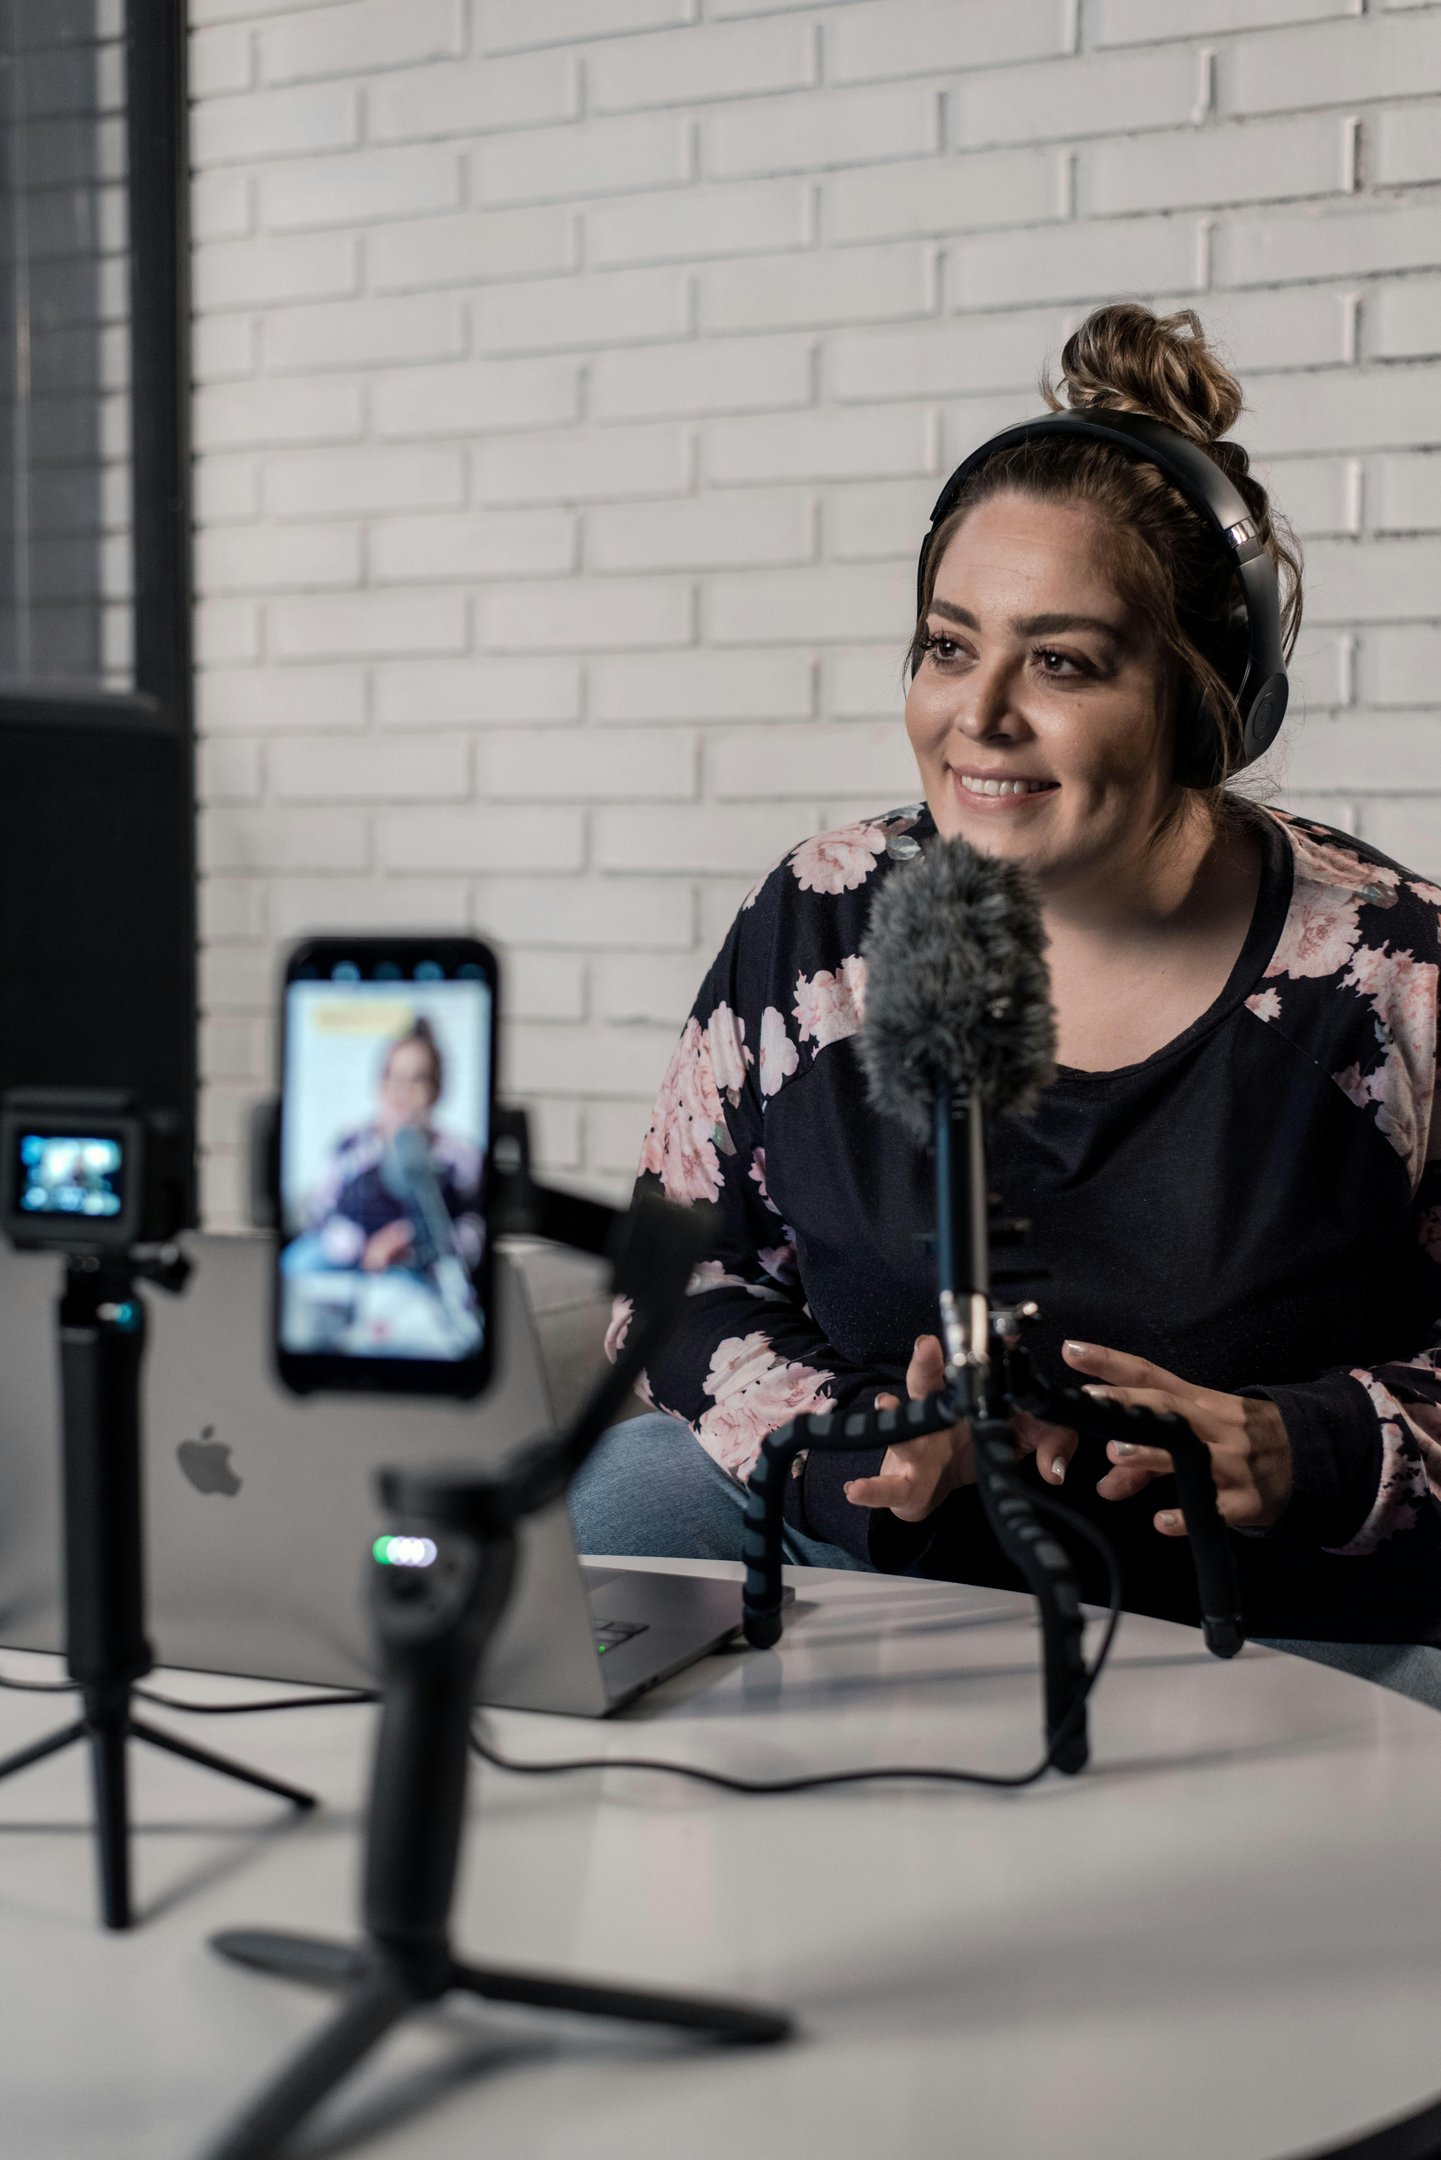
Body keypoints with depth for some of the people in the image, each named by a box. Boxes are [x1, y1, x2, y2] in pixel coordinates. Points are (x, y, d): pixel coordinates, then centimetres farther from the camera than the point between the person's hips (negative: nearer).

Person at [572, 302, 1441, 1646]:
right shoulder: (816, 926, -2)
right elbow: (684, 1279, 3)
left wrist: (1302, 1451, -21)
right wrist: (861, 1444, -15)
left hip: (1292, 1624, -2)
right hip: (901, 1573, 3)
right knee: (614, 1494, -20)